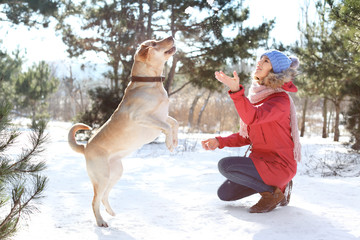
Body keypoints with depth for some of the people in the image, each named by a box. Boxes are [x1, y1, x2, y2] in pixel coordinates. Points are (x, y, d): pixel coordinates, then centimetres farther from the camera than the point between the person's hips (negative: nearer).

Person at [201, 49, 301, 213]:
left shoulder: (281, 99, -16)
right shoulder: (257, 97, 10)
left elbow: (252, 118, -35)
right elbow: (247, 136, 14)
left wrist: (236, 91, -48)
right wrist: (220, 142, 1)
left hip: (279, 165, -9)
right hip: (261, 160, 9)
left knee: (225, 165, -24)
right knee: (224, 193, 10)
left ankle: (273, 192, -7)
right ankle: (279, 185, 18)